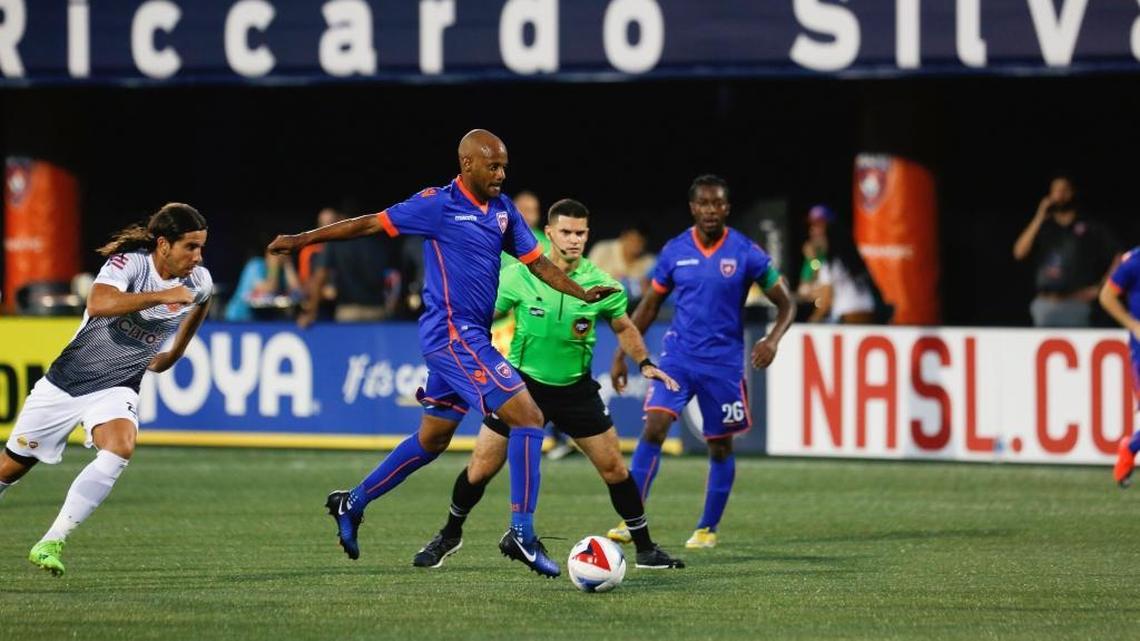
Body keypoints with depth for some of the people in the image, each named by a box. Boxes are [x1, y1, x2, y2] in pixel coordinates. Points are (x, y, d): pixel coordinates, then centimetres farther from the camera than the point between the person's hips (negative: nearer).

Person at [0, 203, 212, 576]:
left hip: (117, 389, 2)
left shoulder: (199, 282, -5)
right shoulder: (129, 262, -21)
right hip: (66, 381, -2)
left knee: (119, 448, -30)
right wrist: (160, 296, -43)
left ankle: (51, 543, -26)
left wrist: (172, 356, 29)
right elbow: (98, 304, -41)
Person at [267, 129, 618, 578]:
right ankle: (521, 534, -16)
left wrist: (583, 293, 1)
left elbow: (536, 262, 15)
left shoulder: (503, 210, 10)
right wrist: (302, 240, 0)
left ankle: (352, 503, 32)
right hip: (452, 334, -9)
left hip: (467, 338, 9)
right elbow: (371, 224, -4)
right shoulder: (438, 205, -10)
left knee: (432, 440, 18)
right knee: (528, 418, -16)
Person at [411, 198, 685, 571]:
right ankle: (449, 537, 22)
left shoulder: (600, 284, -7)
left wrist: (644, 363, -3)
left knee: (614, 468, -3)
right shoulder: (519, 276, -12)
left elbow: (623, 328, 10)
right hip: (522, 382, -1)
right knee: (480, 469, -1)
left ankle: (645, 548, 11)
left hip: (575, 387, 1)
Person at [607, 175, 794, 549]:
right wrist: (621, 356, 7)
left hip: (724, 363, -1)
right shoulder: (675, 251, 1)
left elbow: (785, 304, -1)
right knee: (653, 428, -16)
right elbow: (648, 307, 11)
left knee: (720, 446, 7)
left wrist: (773, 339, -20)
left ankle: (708, 529, 23)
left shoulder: (746, 253, -6)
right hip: (678, 356, 1)